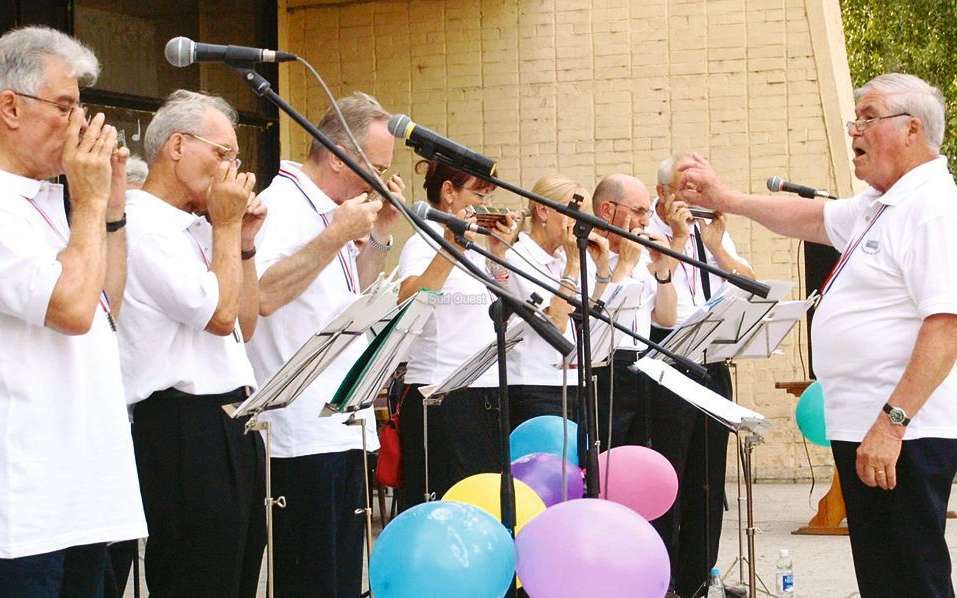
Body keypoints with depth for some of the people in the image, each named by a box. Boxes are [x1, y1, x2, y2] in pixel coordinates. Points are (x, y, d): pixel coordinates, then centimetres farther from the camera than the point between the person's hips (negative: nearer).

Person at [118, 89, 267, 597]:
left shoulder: (195, 227, 16)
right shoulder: (144, 224, -13)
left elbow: (244, 326, 19)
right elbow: (219, 315, -17)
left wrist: (244, 242, 10)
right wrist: (227, 227, -7)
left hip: (232, 426, 10)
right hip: (184, 432, -10)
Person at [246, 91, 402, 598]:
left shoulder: (325, 211, 17)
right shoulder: (282, 205, -12)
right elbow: (262, 294, -28)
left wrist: (378, 236, 14)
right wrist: (337, 236, -22)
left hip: (344, 425, 10)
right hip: (305, 435, -10)